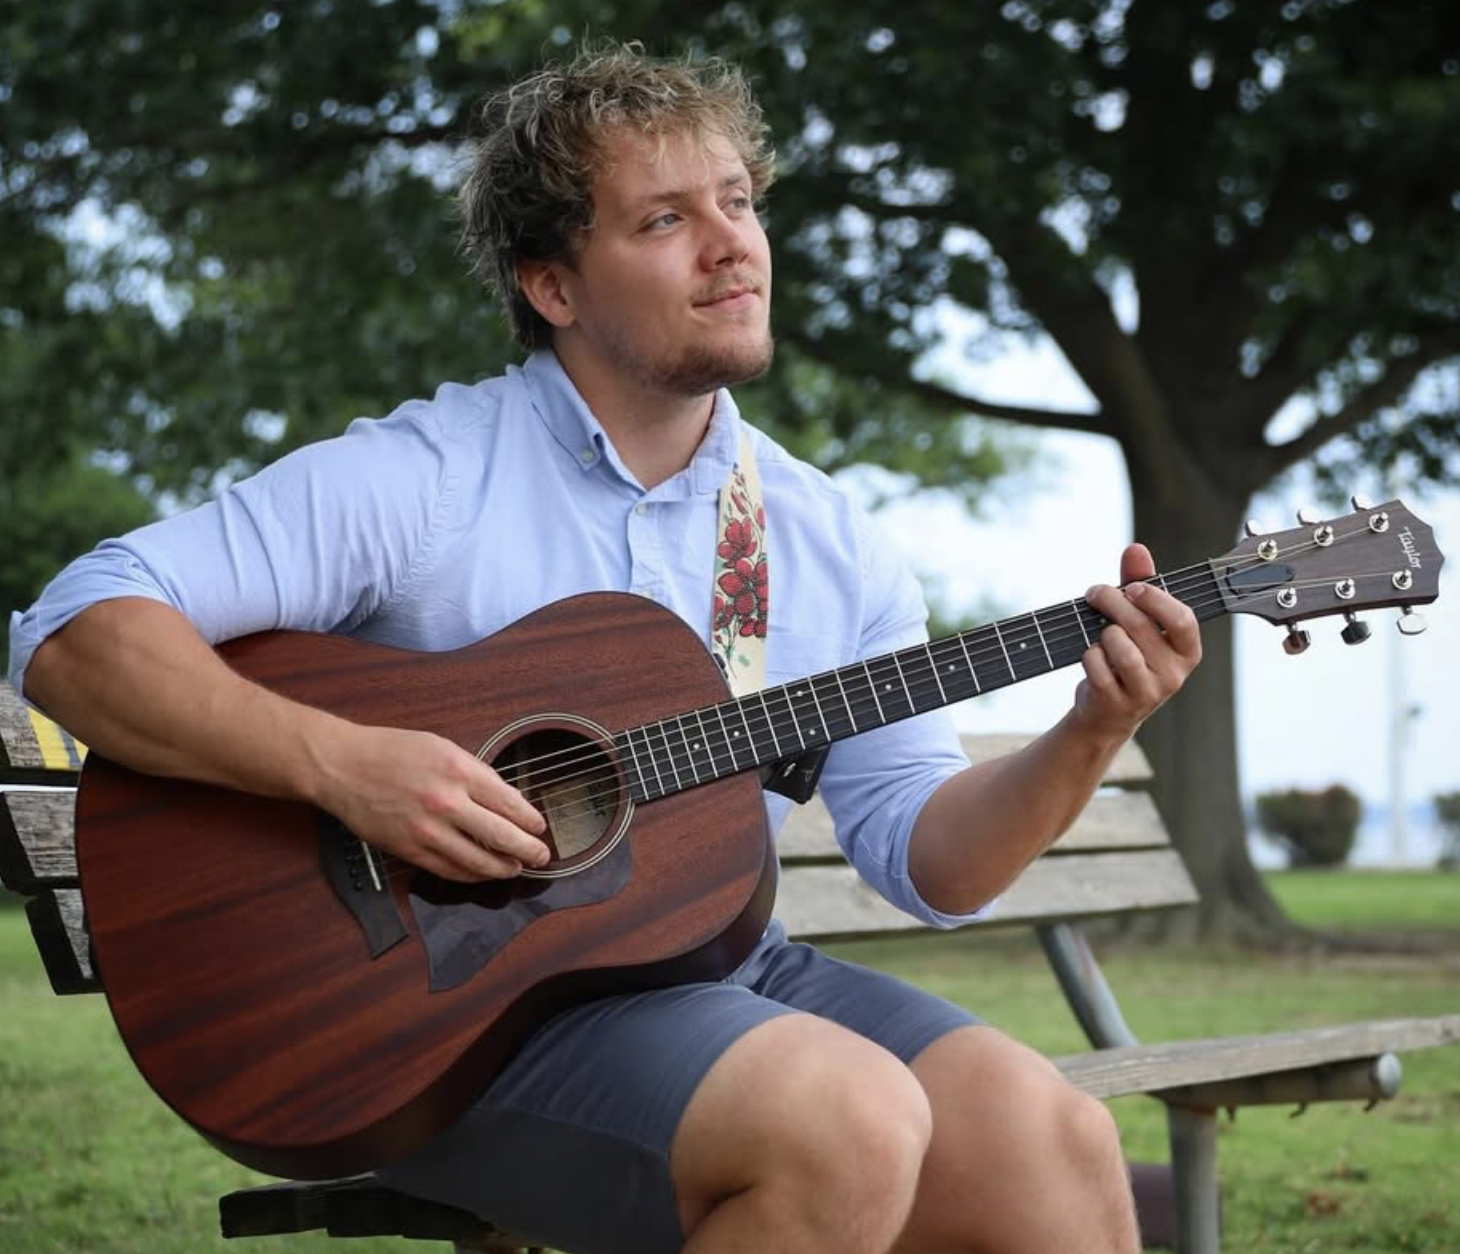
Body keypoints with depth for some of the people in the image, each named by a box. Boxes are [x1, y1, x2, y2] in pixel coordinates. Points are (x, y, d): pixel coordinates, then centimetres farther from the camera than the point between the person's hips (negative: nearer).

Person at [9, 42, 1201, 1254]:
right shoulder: (420, 480, -8)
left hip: (723, 969, 5)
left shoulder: (828, 539, 9)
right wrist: (341, 762, -26)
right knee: (851, 1120, -29)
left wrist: (1089, 737, -11)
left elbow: (931, 861, 7)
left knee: (1049, 1140, -21)